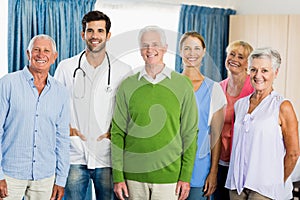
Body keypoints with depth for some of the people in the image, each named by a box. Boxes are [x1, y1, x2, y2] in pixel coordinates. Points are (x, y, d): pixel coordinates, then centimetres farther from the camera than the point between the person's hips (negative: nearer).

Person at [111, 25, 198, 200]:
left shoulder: (182, 84, 0)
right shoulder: (128, 86, 2)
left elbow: (190, 133, 2)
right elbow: (118, 132, 3)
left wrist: (186, 176, -2)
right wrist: (118, 177, -1)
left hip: (169, 173, -1)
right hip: (133, 174, 1)